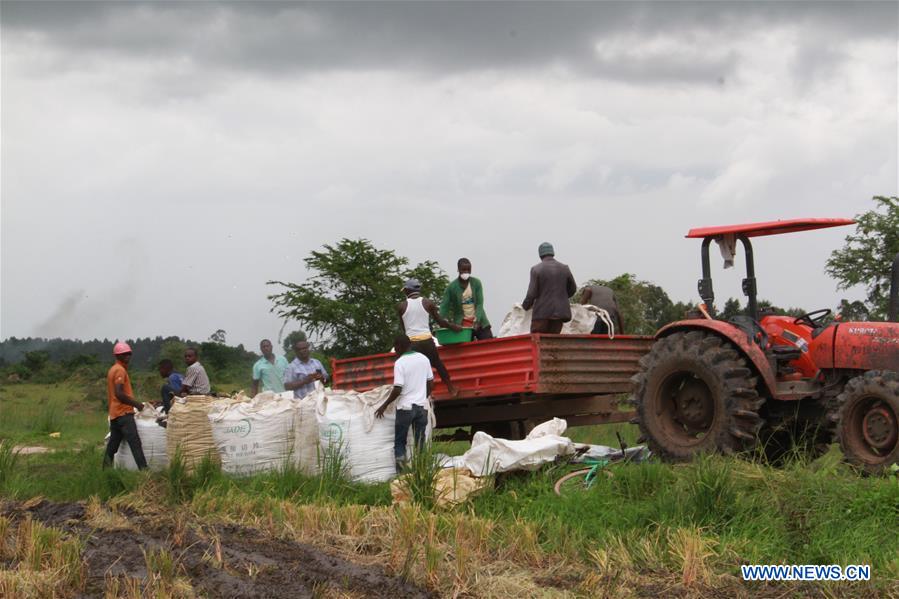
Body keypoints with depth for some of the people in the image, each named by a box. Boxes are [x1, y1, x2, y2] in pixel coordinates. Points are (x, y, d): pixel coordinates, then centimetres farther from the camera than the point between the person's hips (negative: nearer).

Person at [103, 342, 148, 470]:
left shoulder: (113, 369, 20)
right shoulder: (120, 370, -11)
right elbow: (119, 393, -20)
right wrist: (136, 404, -14)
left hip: (115, 413, 10)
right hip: (124, 413, -10)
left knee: (113, 444, 12)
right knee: (135, 443, -15)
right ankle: (144, 470, -22)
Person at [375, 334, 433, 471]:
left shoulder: (400, 362, -11)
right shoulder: (424, 359, 6)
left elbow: (397, 389, -15)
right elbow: (431, 383, 12)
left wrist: (384, 406, -5)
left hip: (405, 407, -5)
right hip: (422, 406, 5)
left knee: (399, 441, 7)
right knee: (420, 443, 8)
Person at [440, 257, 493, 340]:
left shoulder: (476, 283, 0)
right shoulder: (452, 287, -4)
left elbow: (480, 304, -5)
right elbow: (444, 306, -4)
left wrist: (477, 319, -21)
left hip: (478, 322, 2)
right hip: (462, 325, -2)